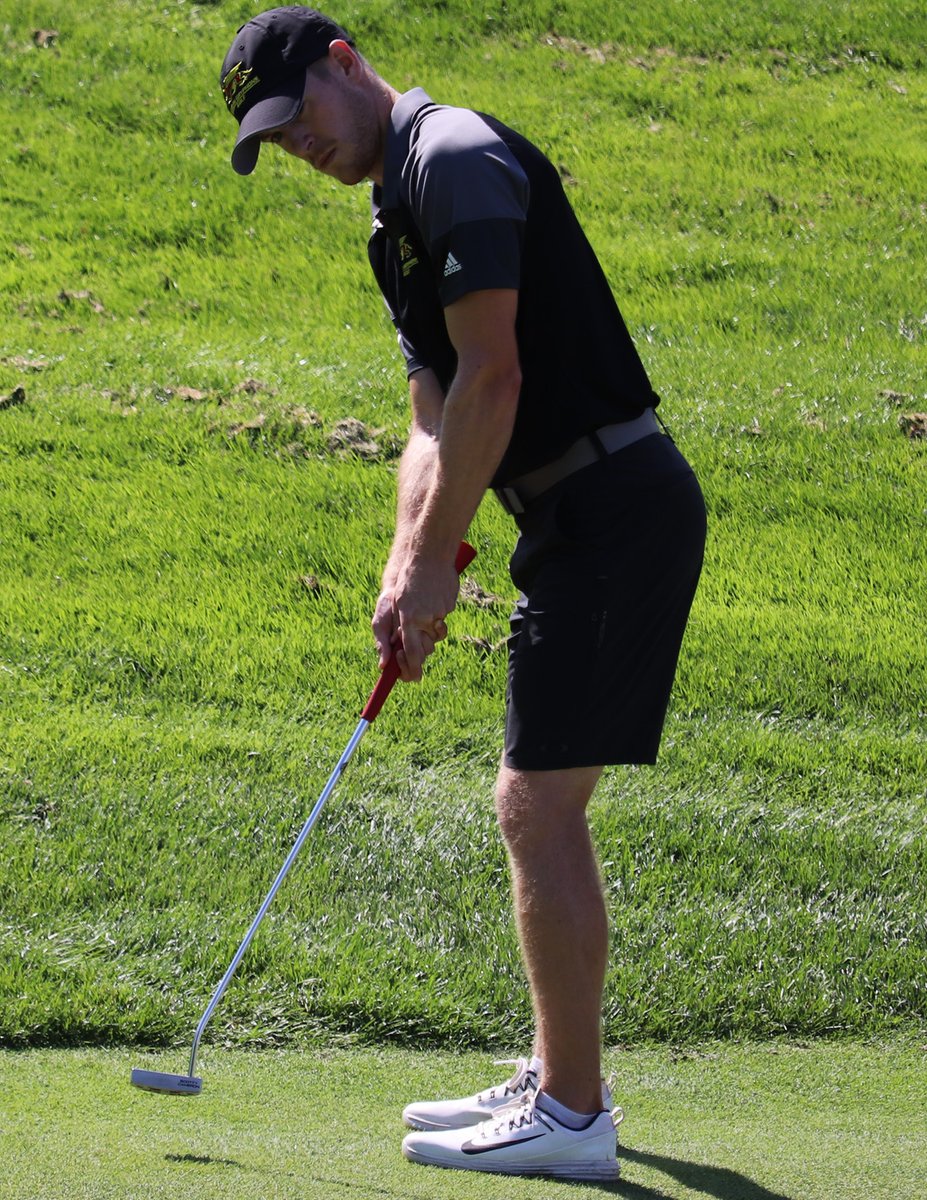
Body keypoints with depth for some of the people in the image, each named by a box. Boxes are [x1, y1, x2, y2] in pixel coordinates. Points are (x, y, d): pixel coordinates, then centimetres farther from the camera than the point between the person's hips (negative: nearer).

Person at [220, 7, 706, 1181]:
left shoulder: (455, 158, -12)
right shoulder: (395, 225, 20)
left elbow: (492, 378, -18)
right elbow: (435, 423, 18)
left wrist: (437, 557, -13)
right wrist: (404, 568, 2)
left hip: (614, 510, -10)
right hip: (584, 519, 10)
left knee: (538, 806, -9)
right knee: (545, 807, 15)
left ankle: (570, 1116, -4)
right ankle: (558, 1077, 24)